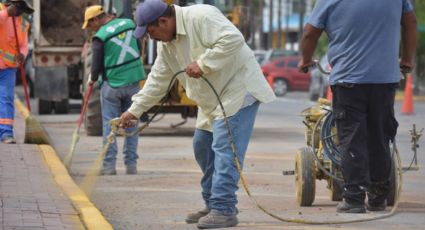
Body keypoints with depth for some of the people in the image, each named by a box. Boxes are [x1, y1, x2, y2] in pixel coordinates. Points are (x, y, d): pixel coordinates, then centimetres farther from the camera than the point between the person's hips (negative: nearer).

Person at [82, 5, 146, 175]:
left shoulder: (100, 36, -12)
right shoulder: (129, 24, 4)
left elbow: (97, 64, -7)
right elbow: (138, 48, 15)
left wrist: (92, 79, 12)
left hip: (112, 84, -4)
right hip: (133, 82, 4)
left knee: (109, 124, 4)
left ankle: (109, 165, 1)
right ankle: (131, 165, 10)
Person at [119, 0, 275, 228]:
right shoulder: (166, 44, 8)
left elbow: (233, 39, -31)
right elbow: (157, 81, 15)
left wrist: (203, 64, -28)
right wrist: (134, 110, 11)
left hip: (238, 88, -10)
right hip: (213, 100, 10)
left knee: (224, 148, -16)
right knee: (203, 147, 13)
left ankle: (224, 210, -18)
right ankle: (213, 205, 22)